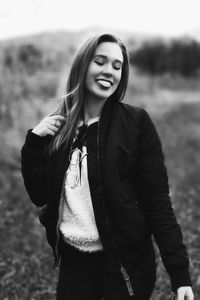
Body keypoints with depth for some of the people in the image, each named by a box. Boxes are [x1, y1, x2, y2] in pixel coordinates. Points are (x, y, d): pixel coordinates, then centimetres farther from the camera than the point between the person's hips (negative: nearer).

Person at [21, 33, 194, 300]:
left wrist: (180, 273, -15)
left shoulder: (135, 122, -8)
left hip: (126, 264, -3)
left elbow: (157, 199, -10)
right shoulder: (57, 125, 1)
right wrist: (34, 141, -8)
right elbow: (39, 196, 4)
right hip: (73, 262, 3)